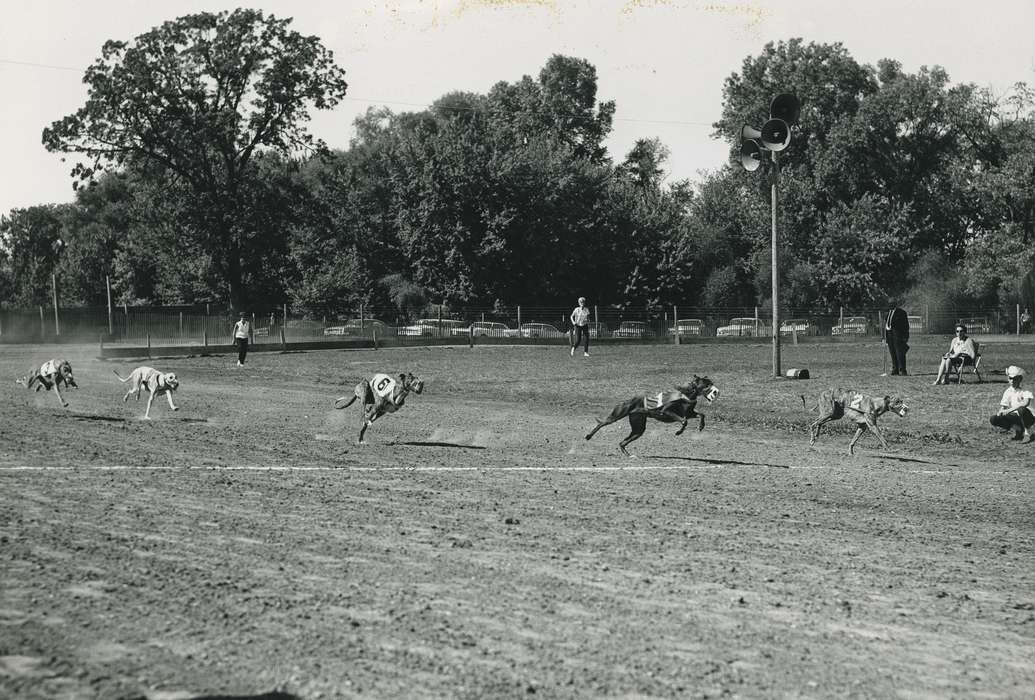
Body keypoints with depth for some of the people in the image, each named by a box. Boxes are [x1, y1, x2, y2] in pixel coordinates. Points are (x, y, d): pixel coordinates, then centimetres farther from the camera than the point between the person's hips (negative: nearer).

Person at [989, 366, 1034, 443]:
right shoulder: (1008, 392, 4)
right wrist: (1001, 412, -25)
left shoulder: (1024, 391, -14)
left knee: (1022, 410, -41)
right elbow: (1003, 406, 1)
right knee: (993, 420, -14)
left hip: (1027, 418, -5)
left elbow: (1026, 403, -34)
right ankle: (1018, 430, -9)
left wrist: (1010, 410, -43)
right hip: (1014, 417, 5)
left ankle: (1027, 433, -20)